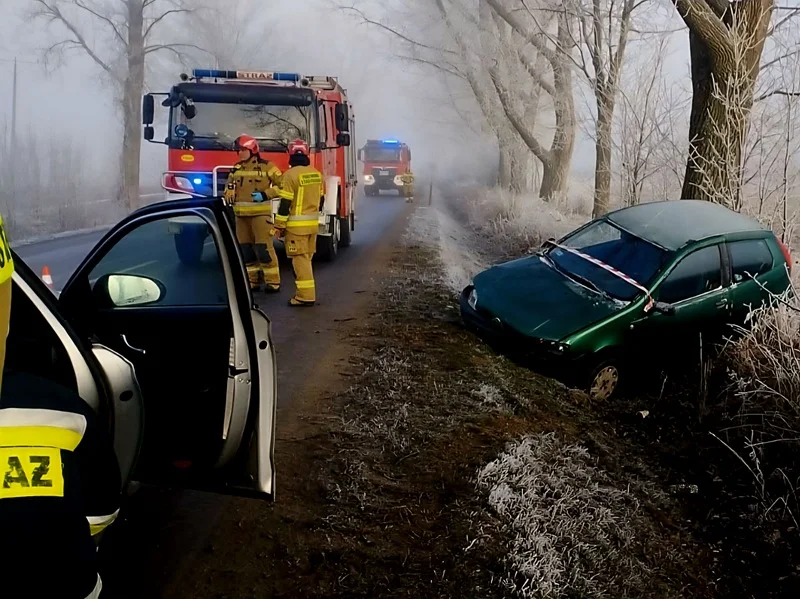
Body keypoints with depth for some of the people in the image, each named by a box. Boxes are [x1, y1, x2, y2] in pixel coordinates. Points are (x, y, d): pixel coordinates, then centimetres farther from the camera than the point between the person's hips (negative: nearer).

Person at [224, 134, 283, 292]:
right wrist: (229, 195, 4)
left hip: (260, 213, -6)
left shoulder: (266, 166, -4)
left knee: (264, 248, -11)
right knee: (245, 249, 9)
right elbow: (229, 186, 27)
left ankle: (273, 281, -5)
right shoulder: (236, 168, 13)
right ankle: (252, 281, 18)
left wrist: (265, 195, -16)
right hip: (241, 214, 6)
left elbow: (282, 185, -6)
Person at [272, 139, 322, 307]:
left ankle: (306, 296, -5)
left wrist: (279, 226, -8)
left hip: (296, 225, -7)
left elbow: (285, 203, -15)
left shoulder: (291, 175, -14)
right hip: (313, 224, 7)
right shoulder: (316, 174, 8)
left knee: (300, 260, -4)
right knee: (306, 259, 16)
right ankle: (306, 291, 22)